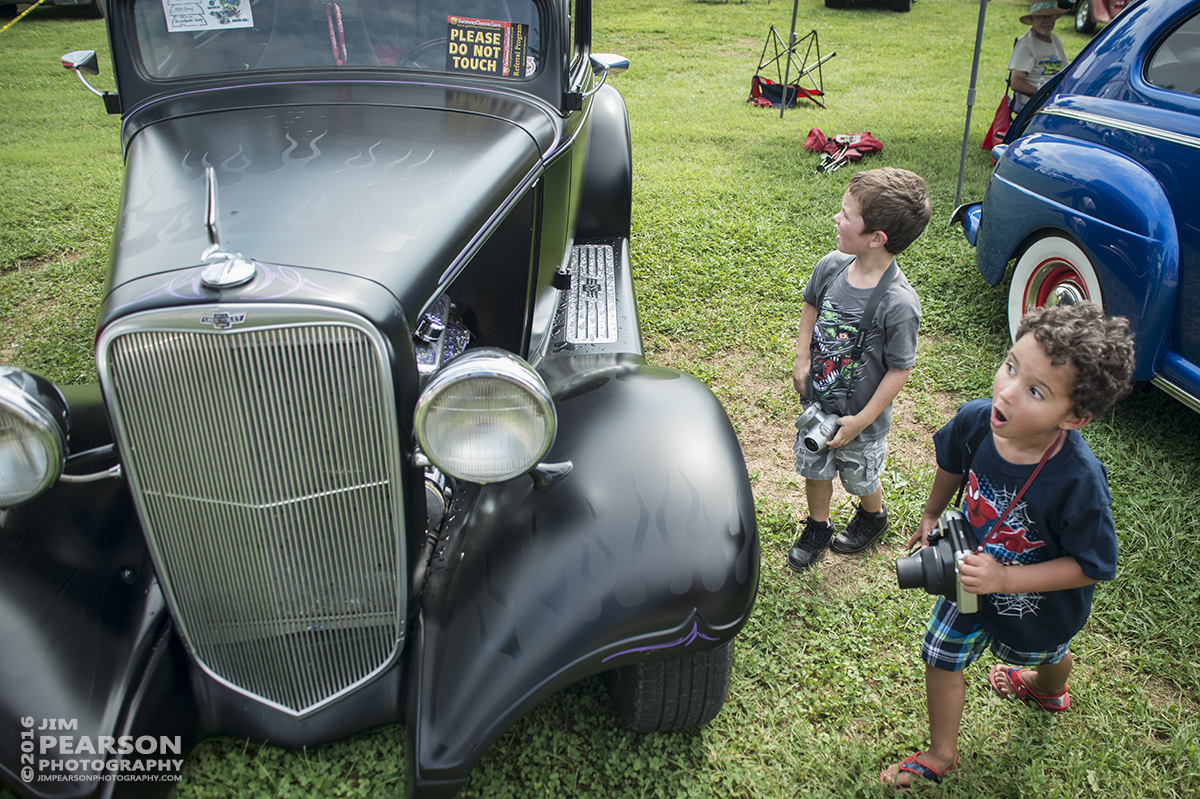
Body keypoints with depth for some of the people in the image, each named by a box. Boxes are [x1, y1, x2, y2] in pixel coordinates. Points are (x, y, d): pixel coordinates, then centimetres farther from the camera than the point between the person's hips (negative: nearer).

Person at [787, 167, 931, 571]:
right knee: (814, 467, 23)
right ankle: (818, 526, 50)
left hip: (861, 416, -4)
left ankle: (873, 516, 55)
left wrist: (861, 421, -17)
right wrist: (803, 359, -4)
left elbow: (899, 370, -20)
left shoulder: (899, 304, -31)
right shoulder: (831, 266, -15)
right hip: (817, 401, 5)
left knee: (860, 477, 22)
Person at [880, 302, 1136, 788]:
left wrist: (1005, 578, -35)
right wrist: (931, 517, 9)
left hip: (1040, 605, -3)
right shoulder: (977, 420, -29)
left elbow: (1093, 566, -28)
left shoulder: (1079, 481, -42)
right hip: (973, 574, 3)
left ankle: (1049, 690, 69)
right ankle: (941, 755, 42)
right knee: (940, 656, 16)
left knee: (1045, 655, 32)